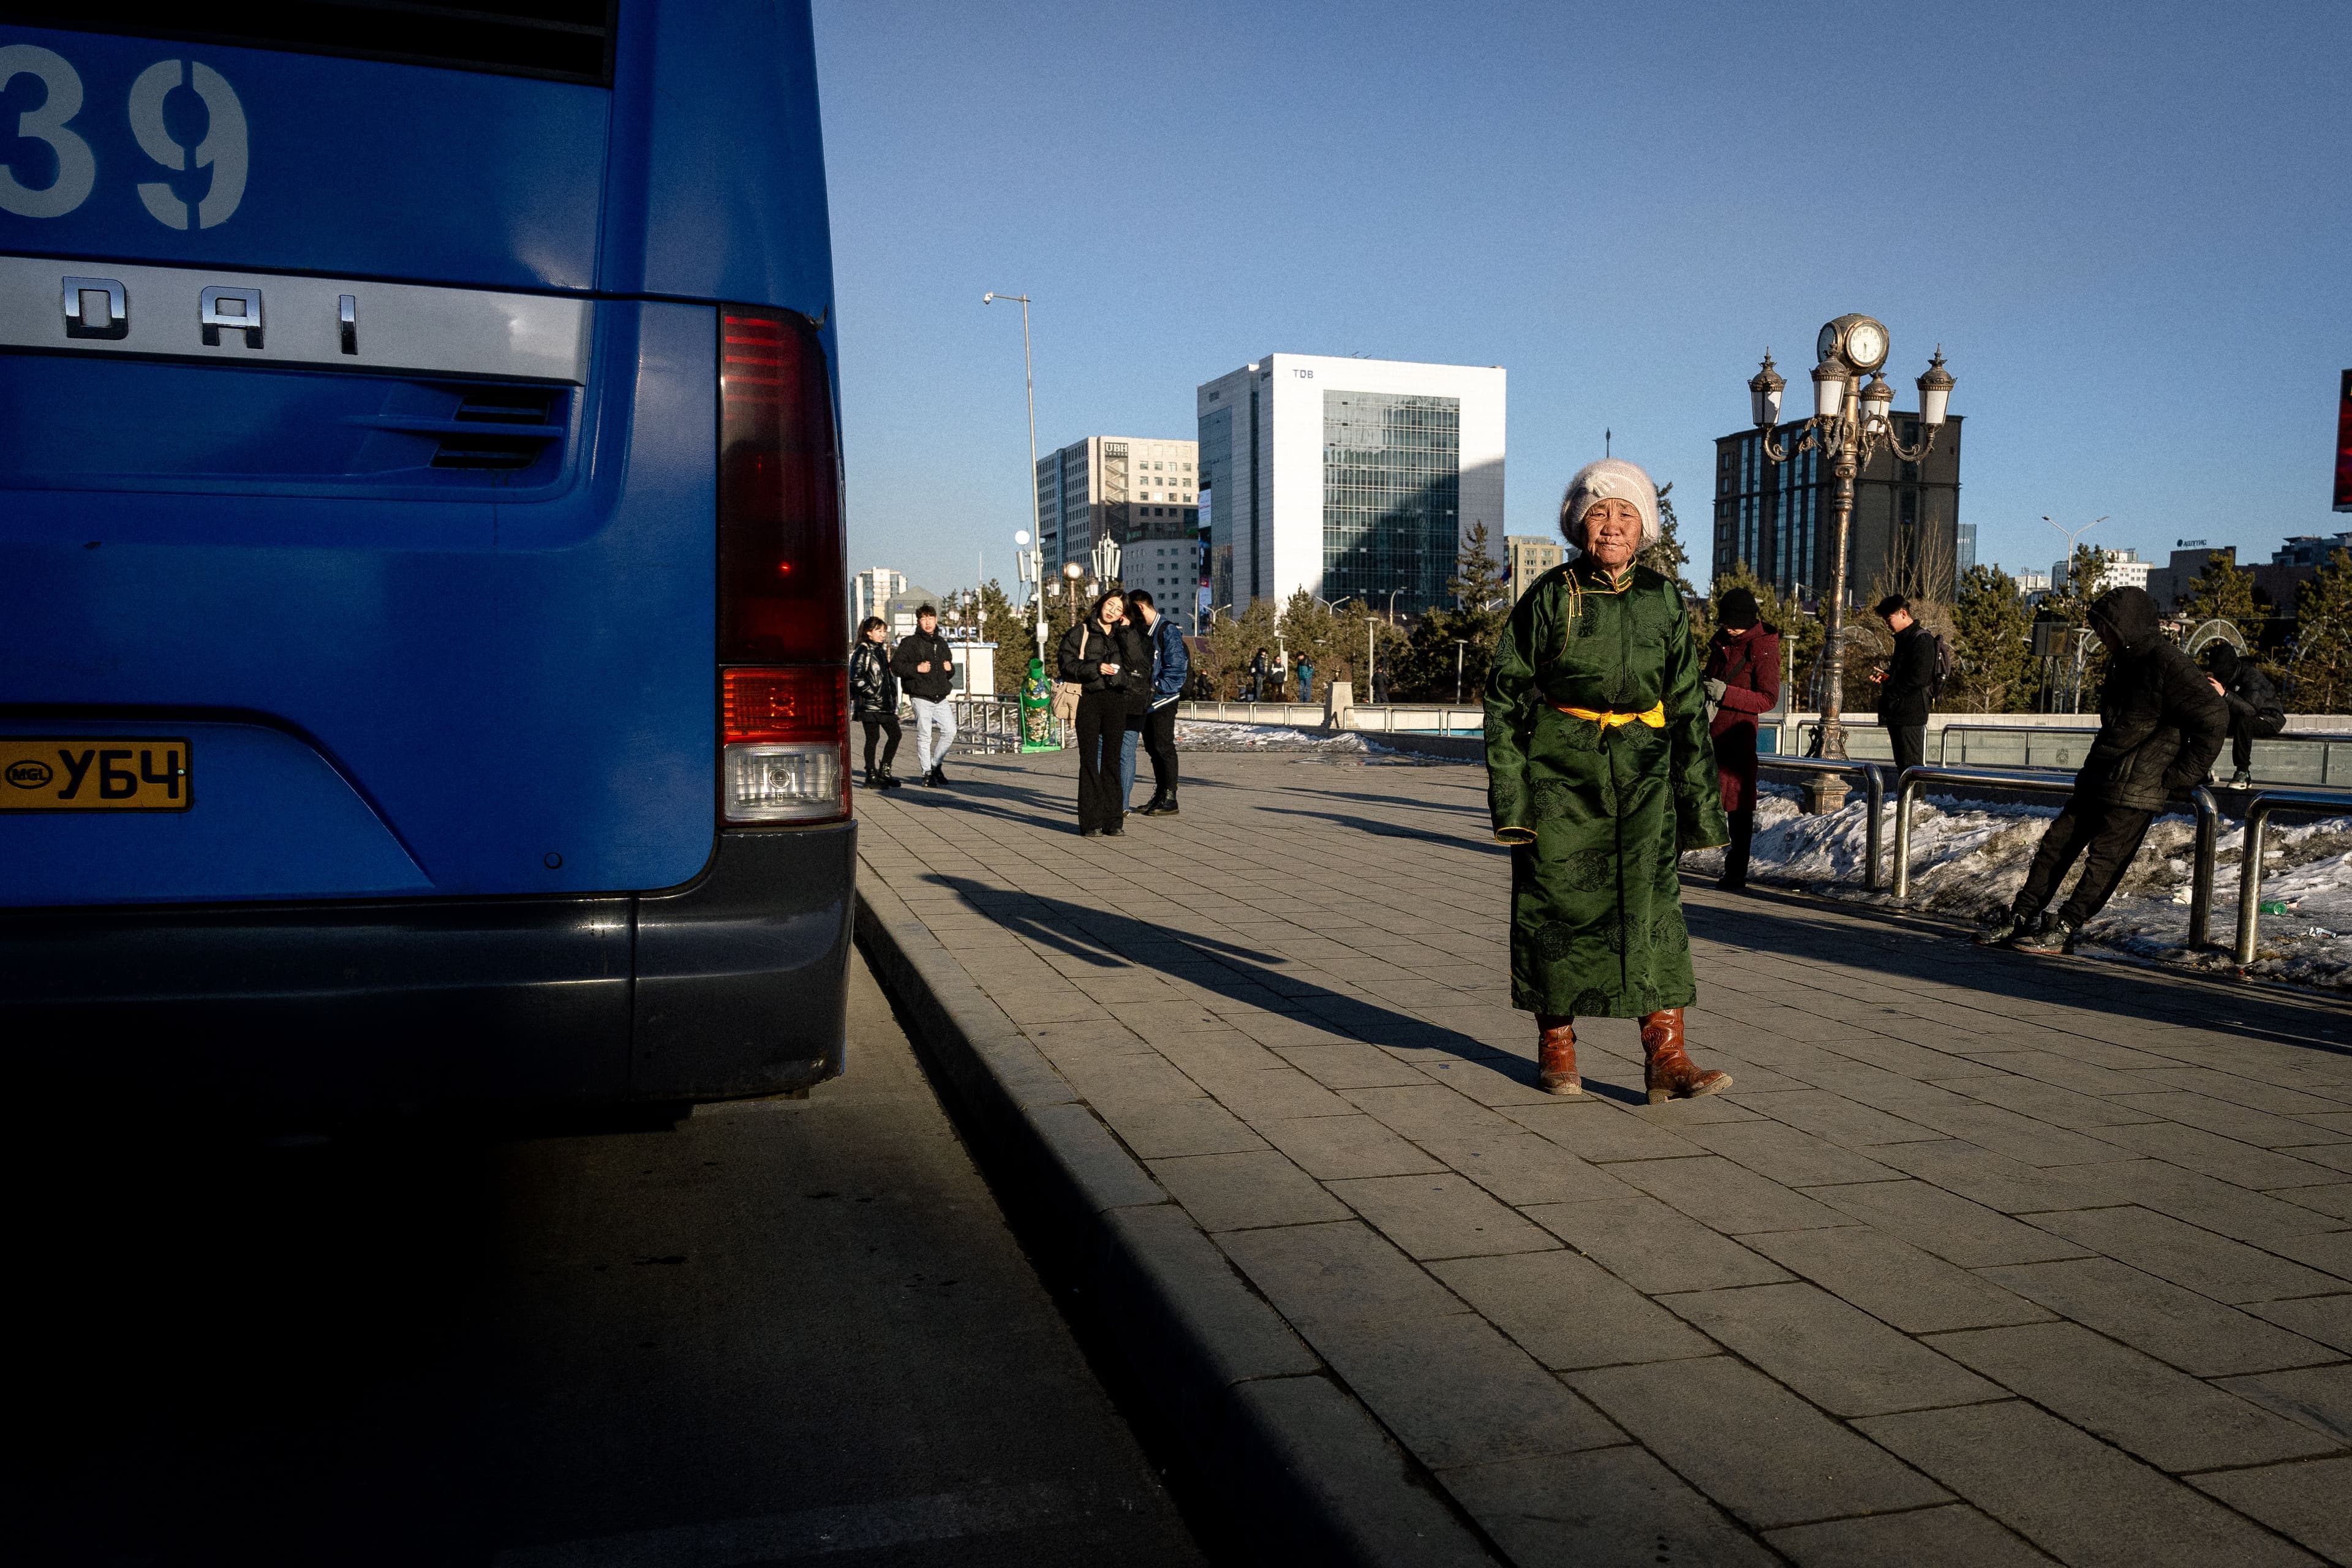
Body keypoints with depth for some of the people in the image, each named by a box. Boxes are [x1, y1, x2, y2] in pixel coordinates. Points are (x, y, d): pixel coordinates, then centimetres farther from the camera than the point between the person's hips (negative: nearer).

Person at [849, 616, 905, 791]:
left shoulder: (881, 650, 16)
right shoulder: (863, 651, -8)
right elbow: (855, 677, -17)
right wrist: (872, 693, -18)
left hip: (885, 703, 8)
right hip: (869, 704, -8)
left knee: (895, 734, 6)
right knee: (873, 738, -4)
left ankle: (884, 773, 16)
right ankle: (871, 777, 4)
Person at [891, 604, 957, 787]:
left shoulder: (941, 643, 17)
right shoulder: (910, 642, -2)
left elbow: (949, 671, 28)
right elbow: (895, 664, -8)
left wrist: (950, 668, 5)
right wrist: (917, 669, -19)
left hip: (940, 698, 6)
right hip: (921, 697, -6)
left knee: (950, 731, 0)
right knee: (924, 736, -3)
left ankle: (936, 765, 19)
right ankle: (927, 773, 6)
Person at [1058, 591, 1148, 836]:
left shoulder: (1124, 636, 14)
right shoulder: (1080, 632, 5)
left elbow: (1137, 661, -2)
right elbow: (1067, 663, -5)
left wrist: (1126, 630, -3)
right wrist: (1096, 668, -15)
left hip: (1116, 700, 3)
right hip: (1088, 700, -3)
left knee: (1111, 761, 5)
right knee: (1090, 761, -3)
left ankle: (1111, 820, 9)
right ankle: (1090, 822, -2)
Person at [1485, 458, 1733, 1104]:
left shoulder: (1662, 600, 7)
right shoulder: (1550, 596, -1)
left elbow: (1687, 703, 11)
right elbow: (1505, 694, 0)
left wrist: (1698, 794, 8)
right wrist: (1508, 785, -7)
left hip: (1641, 765, 2)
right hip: (1560, 765, -2)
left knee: (1653, 899, -7)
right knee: (1559, 899, 3)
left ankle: (1666, 1057, -7)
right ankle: (1556, 1044, 19)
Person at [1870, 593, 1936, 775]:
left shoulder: (1922, 639, -13)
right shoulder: (1904, 639, 18)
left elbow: (1919, 678, -20)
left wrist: (1891, 692, -14)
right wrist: (1885, 675, 9)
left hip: (1911, 714, -10)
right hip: (1897, 713, 10)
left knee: (1912, 766, -8)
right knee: (1902, 765, 14)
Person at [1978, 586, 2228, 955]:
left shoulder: (2167, 665, -15)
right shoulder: (2123, 662, 15)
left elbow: (2213, 721, -19)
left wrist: (2175, 778, -15)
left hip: (2136, 790, -9)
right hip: (2096, 781, 9)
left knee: (2104, 859, -7)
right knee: (2057, 843, 6)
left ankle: (2063, 932, -5)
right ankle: (2021, 918, 9)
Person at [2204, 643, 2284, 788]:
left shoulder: (2252, 677, -26)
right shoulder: (2225, 678, -4)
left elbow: (2251, 710, -41)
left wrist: (2225, 694, -53)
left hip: (2269, 720, -7)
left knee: (2243, 722, -38)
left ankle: (2243, 773, -30)